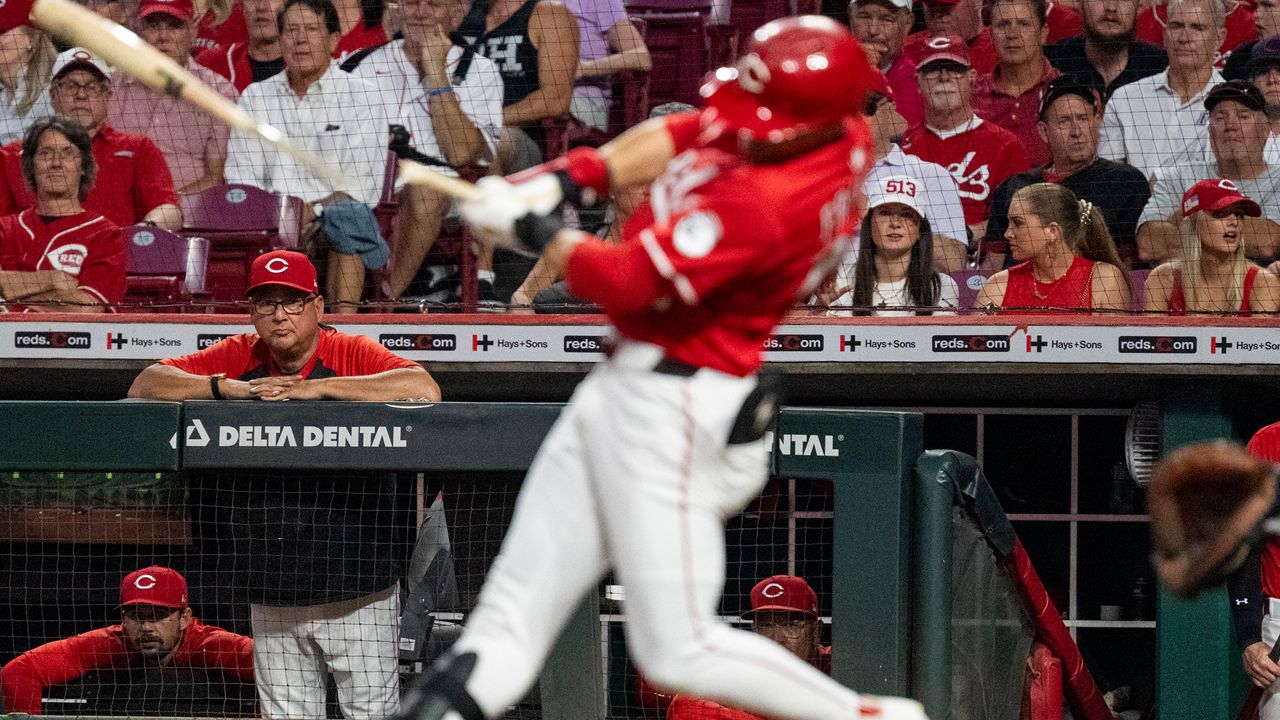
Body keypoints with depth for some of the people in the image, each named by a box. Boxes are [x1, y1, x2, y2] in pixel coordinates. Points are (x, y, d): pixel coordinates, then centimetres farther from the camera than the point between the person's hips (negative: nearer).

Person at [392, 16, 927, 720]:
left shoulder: (760, 203, -29)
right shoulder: (849, 133, -2)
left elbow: (623, 284, -26)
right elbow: (681, 134, 11)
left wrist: (538, 230, -8)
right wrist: (571, 174, -2)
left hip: (673, 411, -10)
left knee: (680, 651, -2)